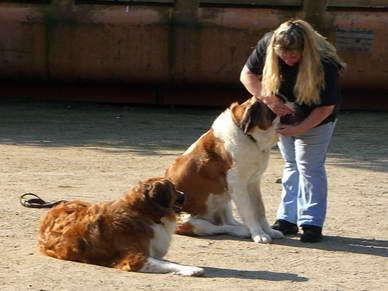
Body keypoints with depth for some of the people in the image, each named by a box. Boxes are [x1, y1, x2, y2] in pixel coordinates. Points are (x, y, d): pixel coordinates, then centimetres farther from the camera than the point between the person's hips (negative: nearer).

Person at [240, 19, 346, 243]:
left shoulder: (325, 65, -35)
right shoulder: (267, 44, -25)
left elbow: (326, 107, -26)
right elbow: (247, 74, -14)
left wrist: (298, 129, -32)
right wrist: (269, 99, -29)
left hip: (315, 119, -5)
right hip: (285, 114, 5)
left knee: (310, 166, -6)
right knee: (291, 165, 11)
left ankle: (312, 224, -2)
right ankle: (288, 219, 15)